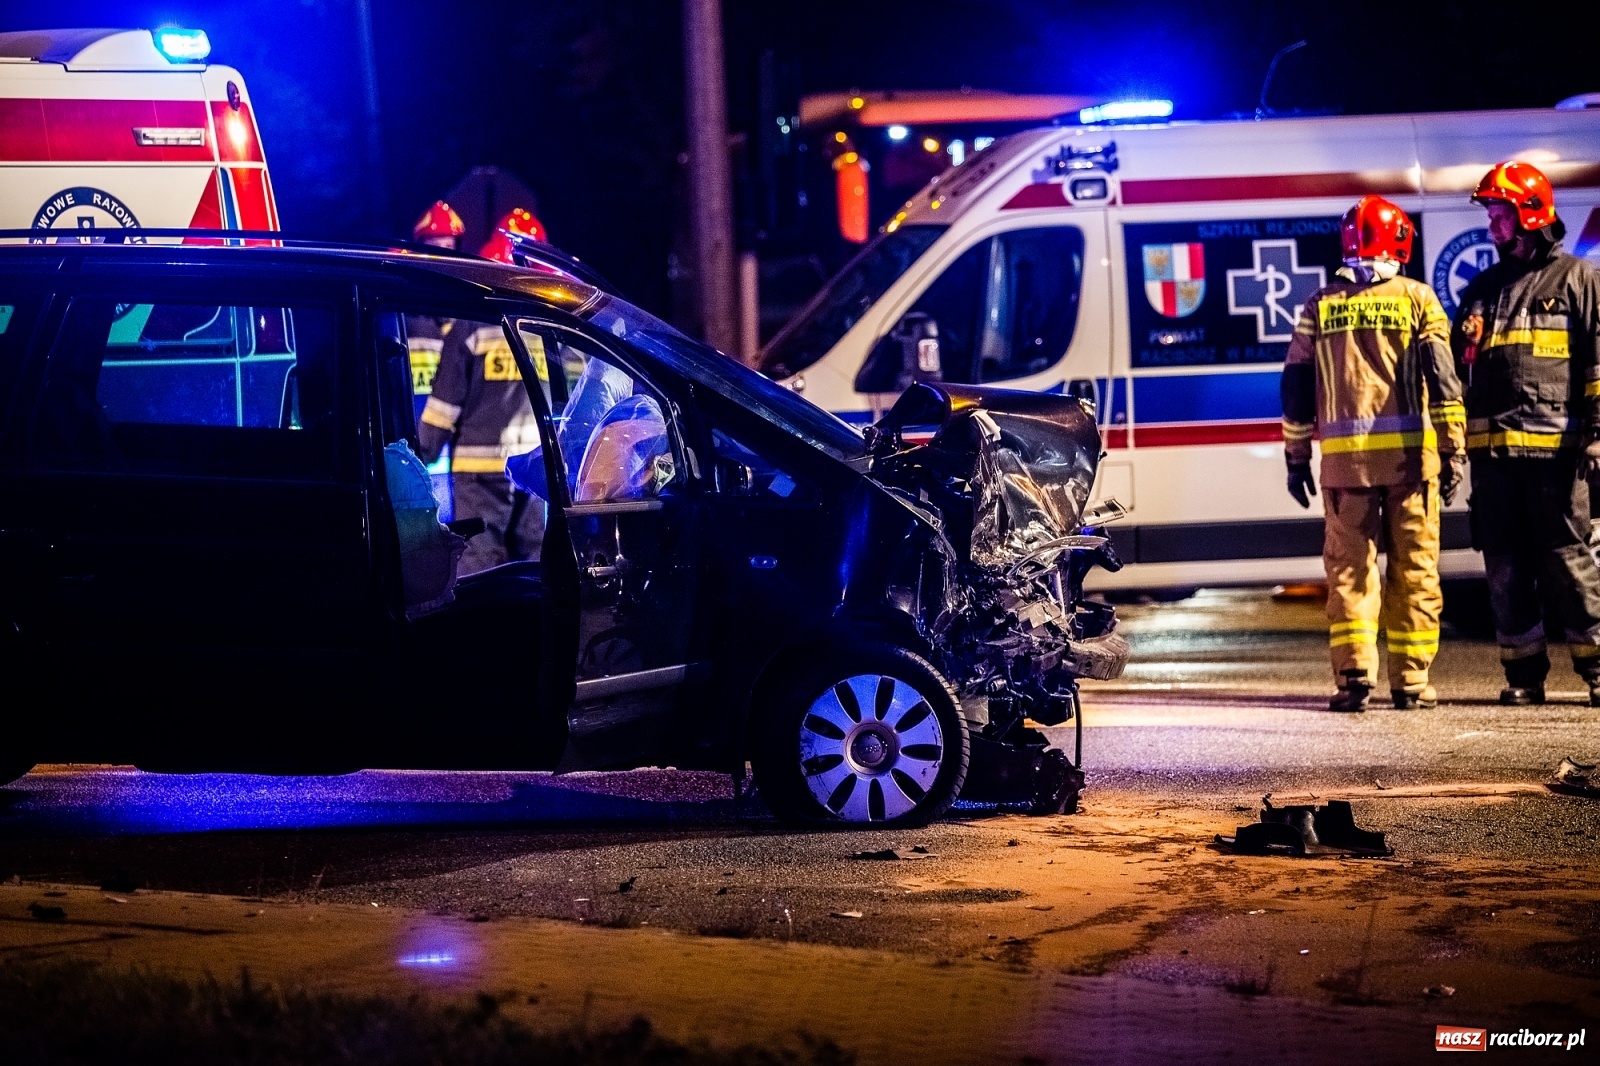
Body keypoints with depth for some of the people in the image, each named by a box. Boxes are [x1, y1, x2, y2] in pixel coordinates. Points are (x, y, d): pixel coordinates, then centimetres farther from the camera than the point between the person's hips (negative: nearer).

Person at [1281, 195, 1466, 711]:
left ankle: (1353, 674, -3)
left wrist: (1296, 456, 16)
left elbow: (1296, 385, 9)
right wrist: (1452, 450, -1)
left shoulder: (1319, 306, 8)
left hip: (1343, 455, 2)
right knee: (1413, 567, 4)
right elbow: (1441, 379, -3)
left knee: (1348, 567, 5)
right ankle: (1411, 680, 3)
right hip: (1410, 453, -1)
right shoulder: (1415, 298, 2)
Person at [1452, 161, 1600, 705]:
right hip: (1491, 448, 5)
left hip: (1552, 448, -5)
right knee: (1505, 566, 5)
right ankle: (1524, 674, 10)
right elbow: (1458, 369, 23)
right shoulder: (1482, 290, 19)